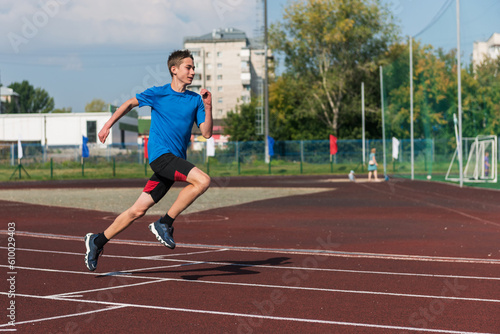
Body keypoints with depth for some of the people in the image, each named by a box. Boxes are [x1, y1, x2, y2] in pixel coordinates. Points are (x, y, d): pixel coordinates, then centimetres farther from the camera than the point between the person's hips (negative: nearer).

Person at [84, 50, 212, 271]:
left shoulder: (195, 100, 9)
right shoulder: (157, 94, 0)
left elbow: (206, 133, 4)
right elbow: (129, 104, 15)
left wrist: (207, 107, -8)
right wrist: (108, 125, 16)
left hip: (176, 160, 5)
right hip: (160, 154, -5)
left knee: (138, 210, 6)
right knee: (203, 180, -26)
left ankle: (97, 241, 21)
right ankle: (165, 224, -15)